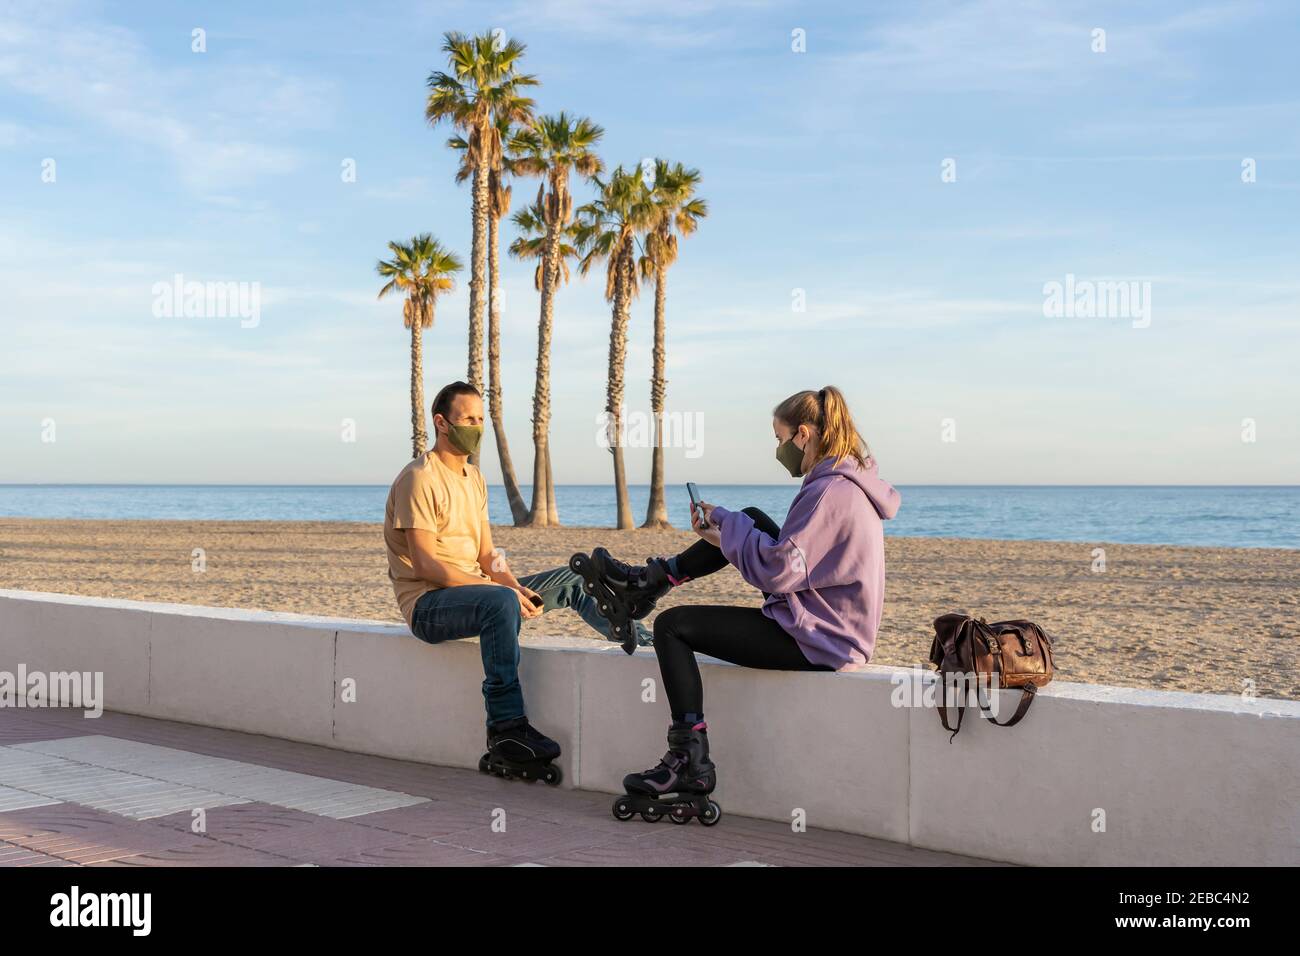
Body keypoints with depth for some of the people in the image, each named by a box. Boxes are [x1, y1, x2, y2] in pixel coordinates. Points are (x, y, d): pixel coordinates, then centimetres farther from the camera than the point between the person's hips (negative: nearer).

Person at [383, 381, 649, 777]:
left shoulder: (473, 479, 15)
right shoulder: (420, 478, -14)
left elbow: (487, 555, 13)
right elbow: (425, 564, -22)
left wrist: (517, 587, -9)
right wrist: (505, 588, -26)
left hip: (475, 590, 9)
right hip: (428, 603, -9)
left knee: (573, 578, 7)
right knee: (501, 602, -39)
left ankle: (642, 644, 17)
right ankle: (506, 729, -38)